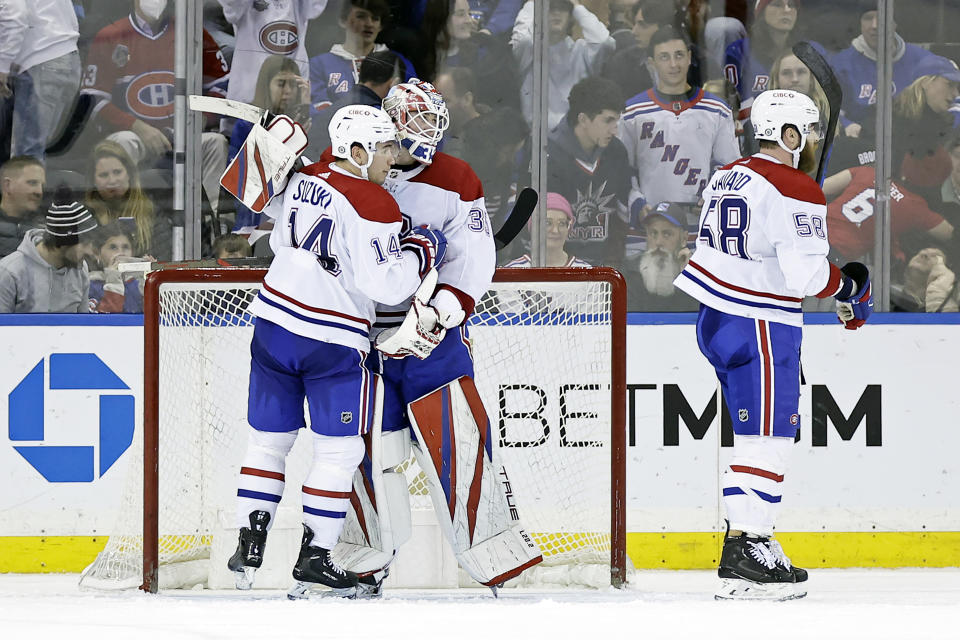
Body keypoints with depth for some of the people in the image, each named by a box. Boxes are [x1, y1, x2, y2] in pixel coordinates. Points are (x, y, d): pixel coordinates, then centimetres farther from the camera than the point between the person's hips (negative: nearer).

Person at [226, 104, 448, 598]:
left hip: (275, 324, 6)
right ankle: (313, 559, 2)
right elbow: (386, 284, -21)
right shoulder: (372, 205, -16)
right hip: (333, 342, -6)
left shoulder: (301, 181, 5)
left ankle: (249, 543, 14)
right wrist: (422, 251, -6)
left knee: (269, 439, 15)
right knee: (339, 451, 4)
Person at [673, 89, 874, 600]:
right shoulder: (795, 190, -15)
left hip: (715, 321, 9)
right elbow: (806, 275, -21)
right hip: (760, 328, -9)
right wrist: (848, 286, -2)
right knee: (766, 439, -8)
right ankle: (743, 557, -14)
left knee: (761, 437, 16)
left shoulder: (728, 176, 12)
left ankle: (751, 539, 18)